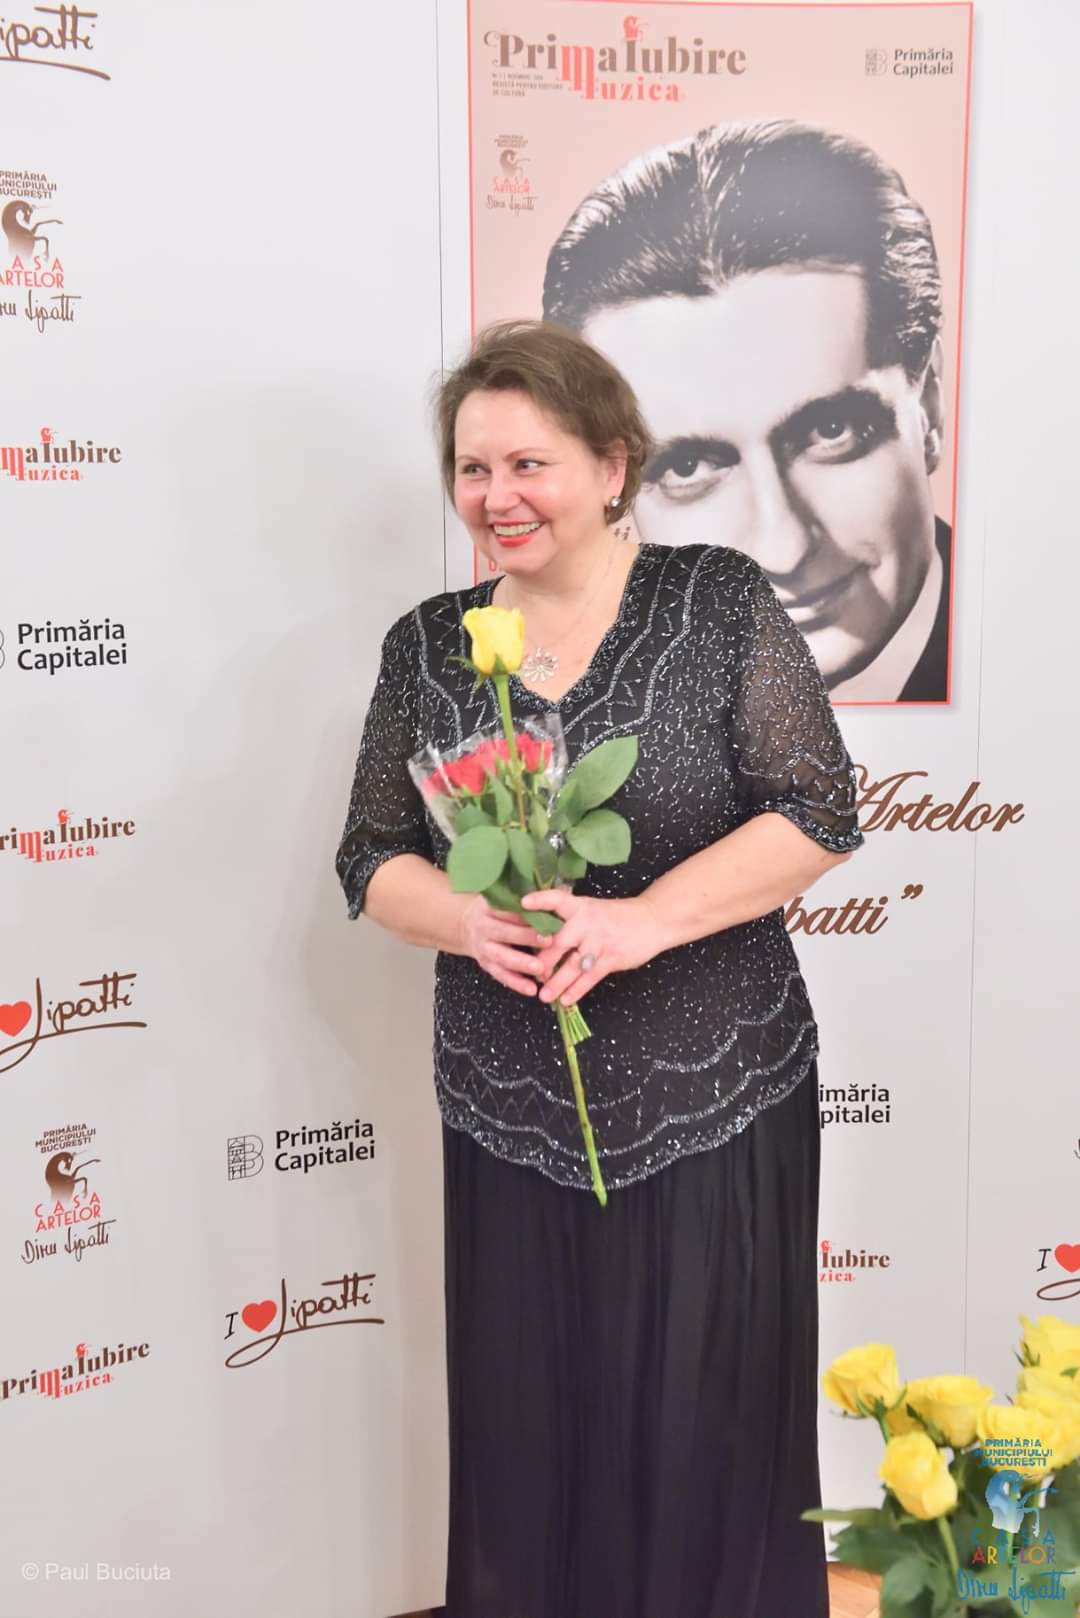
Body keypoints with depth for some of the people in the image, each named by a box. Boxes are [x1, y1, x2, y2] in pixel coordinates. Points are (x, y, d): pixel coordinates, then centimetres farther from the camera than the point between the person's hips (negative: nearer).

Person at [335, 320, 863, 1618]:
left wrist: (645, 919, -21)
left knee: (710, 1431, 8)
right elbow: (372, 858, 6)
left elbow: (818, 811, -8)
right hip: (509, 1115, 3)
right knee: (524, 1430, 13)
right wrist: (468, 921, -15)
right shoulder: (426, 644, 4)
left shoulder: (721, 601, -4)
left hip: (715, 1102, -2)